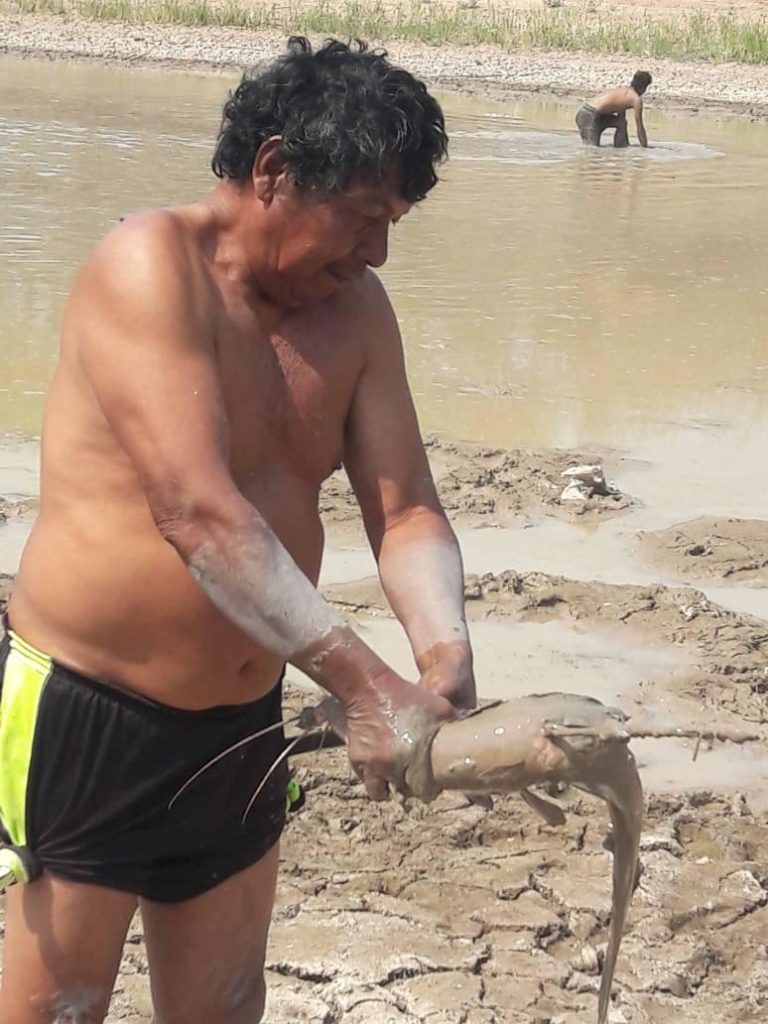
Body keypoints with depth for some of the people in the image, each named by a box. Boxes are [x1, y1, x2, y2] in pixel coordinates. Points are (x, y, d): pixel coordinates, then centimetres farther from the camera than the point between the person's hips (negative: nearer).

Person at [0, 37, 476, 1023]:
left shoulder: (356, 311, 3)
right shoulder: (150, 265, -18)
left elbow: (405, 510, 0)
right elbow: (195, 508, -29)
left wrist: (444, 659, -20)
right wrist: (364, 684, -33)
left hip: (240, 731, 7)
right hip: (84, 720, -7)